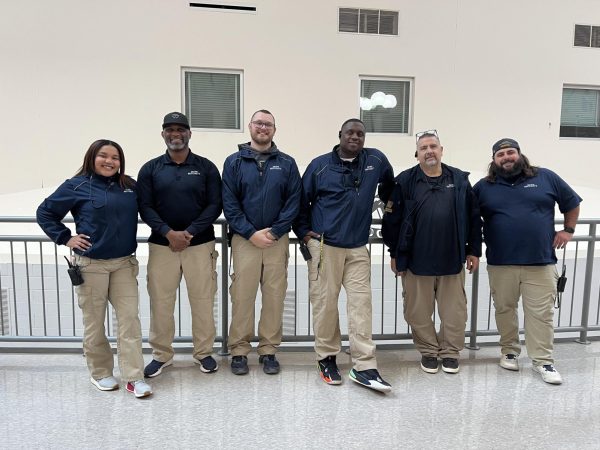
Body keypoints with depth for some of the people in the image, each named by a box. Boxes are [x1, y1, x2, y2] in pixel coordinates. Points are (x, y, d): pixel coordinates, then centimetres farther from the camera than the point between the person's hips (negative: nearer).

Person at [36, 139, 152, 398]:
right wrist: (65, 238, -4)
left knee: (129, 318, 0)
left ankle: (134, 377, 8)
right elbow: (45, 213, 4)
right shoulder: (77, 186, -4)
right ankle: (100, 373, 26)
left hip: (124, 263, 3)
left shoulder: (130, 186, 6)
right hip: (91, 265, -3)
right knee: (94, 322, 9)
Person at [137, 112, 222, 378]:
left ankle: (203, 352, 21)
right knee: (160, 302, 5)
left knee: (203, 301, 4)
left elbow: (215, 205, -2)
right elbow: (144, 207, 0)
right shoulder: (150, 169, 6)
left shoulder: (206, 167, 4)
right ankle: (161, 355, 22)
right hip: (161, 245, 1)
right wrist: (168, 232, -15)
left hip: (200, 244, -1)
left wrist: (189, 232, -13)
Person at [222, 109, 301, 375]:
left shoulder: (287, 163, 6)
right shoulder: (234, 162, 4)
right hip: (245, 240, -1)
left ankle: (269, 351, 19)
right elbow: (229, 202, -2)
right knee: (242, 297, 2)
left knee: (275, 297, 6)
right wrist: (251, 233, -11)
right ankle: (239, 351, 16)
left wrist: (275, 231, -10)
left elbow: (294, 201, 0)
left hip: (277, 240, 1)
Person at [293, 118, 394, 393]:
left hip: (358, 249, 2)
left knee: (361, 304, -1)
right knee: (325, 304, 3)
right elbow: (301, 201, 6)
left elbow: (388, 184, 28)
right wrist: (304, 233, -1)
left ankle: (364, 367, 5)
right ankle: (326, 358, 19)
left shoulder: (376, 160, 6)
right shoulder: (320, 165, 0)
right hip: (324, 247, -2)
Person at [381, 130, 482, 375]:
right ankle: (428, 352, 27)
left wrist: (474, 251, 8)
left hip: (452, 260, 2)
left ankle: (450, 352, 28)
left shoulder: (460, 180, 6)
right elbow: (392, 219, 1)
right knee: (419, 312, 9)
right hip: (416, 260, -1)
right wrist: (395, 253, 0)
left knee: (454, 311, 10)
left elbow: (473, 218, 9)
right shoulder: (405, 181, -1)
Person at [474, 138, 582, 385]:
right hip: (500, 264, 1)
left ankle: (543, 361, 13)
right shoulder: (483, 187, 4)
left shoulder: (546, 178, 5)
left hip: (541, 263, 0)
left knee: (541, 313, 3)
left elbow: (572, 202, 16)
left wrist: (568, 230, 9)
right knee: (505, 309, 11)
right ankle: (509, 351, 28)